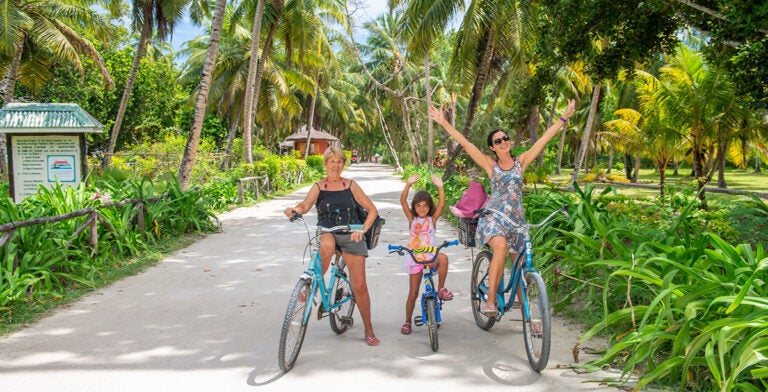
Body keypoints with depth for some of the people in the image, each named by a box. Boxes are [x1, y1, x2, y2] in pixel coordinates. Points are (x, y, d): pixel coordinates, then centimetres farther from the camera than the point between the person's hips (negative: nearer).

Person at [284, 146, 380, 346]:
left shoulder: (351, 186, 5)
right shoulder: (318, 187, 3)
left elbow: (372, 210, 6)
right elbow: (305, 205, -15)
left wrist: (362, 230, -9)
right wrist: (293, 209, -38)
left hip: (351, 236, 1)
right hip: (327, 233, -1)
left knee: (359, 286, -3)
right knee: (328, 245, -40)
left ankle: (369, 330, 13)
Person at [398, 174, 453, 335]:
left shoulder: (432, 219, 5)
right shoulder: (412, 218, 5)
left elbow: (442, 204, -10)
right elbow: (403, 201, -8)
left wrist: (440, 187, -24)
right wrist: (408, 184, -22)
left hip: (431, 256, 0)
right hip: (415, 258, 0)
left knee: (443, 258, -35)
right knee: (413, 293, 3)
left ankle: (441, 288, -17)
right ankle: (407, 322, 20)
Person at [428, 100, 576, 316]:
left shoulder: (521, 161, 7)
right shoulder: (490, 165, 3)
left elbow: (544, 139, 4)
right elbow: (464, 143, -2)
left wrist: (564, 118, 2)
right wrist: (444, 123, -6)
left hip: (517, 219, 3)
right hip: (493, 217, -3)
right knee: (501, 247, -34)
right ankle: (490, 300, -29)